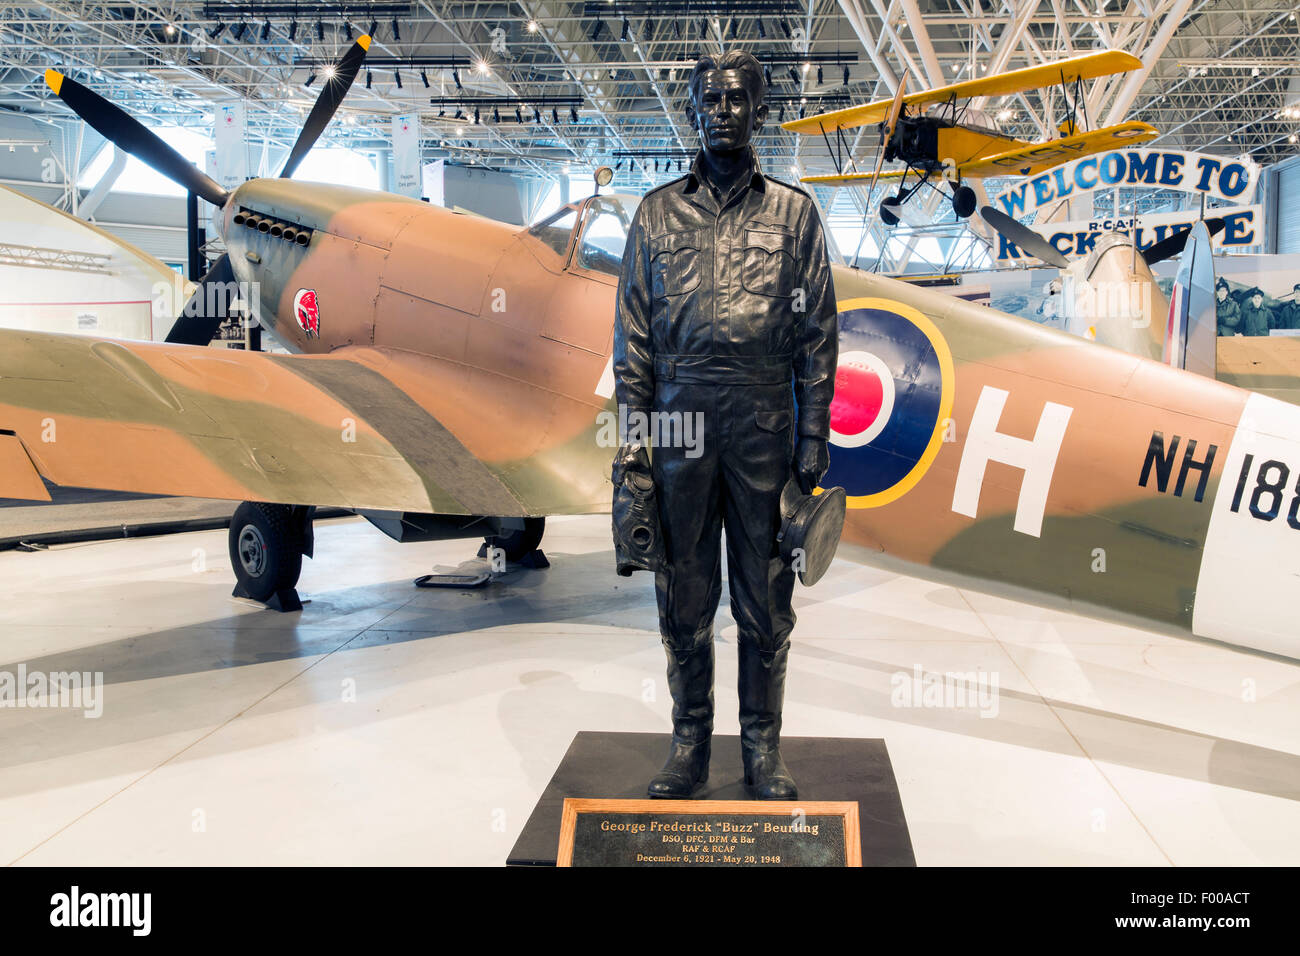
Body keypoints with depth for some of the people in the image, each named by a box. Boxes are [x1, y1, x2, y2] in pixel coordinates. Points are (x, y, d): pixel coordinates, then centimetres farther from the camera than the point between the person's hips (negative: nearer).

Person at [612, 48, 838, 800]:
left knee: (765, 597, 5)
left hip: (764, 427, -1)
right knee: (684, 596, 7)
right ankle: (690, 744, 19)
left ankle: (764, 746, 18)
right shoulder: (657, 212, 9)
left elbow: (819, 335, 5)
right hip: (679, 423, 1)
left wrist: (814, 439, -1)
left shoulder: (794, 212, 7)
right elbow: (632, 334, 8)